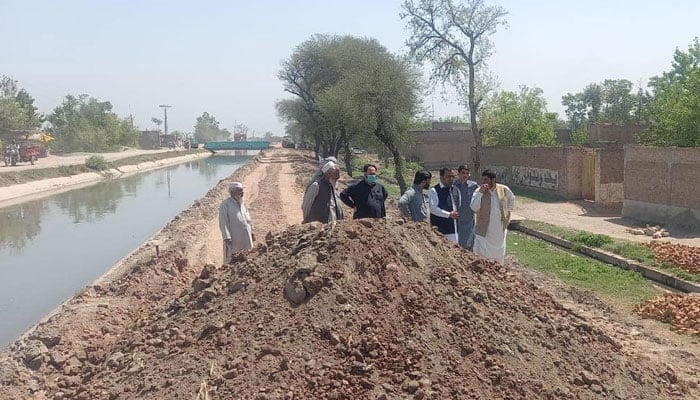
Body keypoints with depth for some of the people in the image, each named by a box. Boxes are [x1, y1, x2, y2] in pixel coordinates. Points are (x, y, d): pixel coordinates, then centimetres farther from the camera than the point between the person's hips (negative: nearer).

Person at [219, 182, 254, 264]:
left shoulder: (242, 203, 13)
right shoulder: (225, 204, -9)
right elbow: (223, 222, -14)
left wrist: (251, 232, 21)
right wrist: (227, 238, -20)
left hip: (246, 238, 7)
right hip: (233, 238, -7)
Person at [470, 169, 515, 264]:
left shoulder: (504, 189, -6)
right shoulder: (478, 191, -12)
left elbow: (512, 200, 15)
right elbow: (474, 208, -25)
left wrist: (507, 212, 13)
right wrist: (480, 193, -30)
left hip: (500, 231, 3)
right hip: (484, 231, -3)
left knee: (499, 255, 16)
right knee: (480, 256, -7)